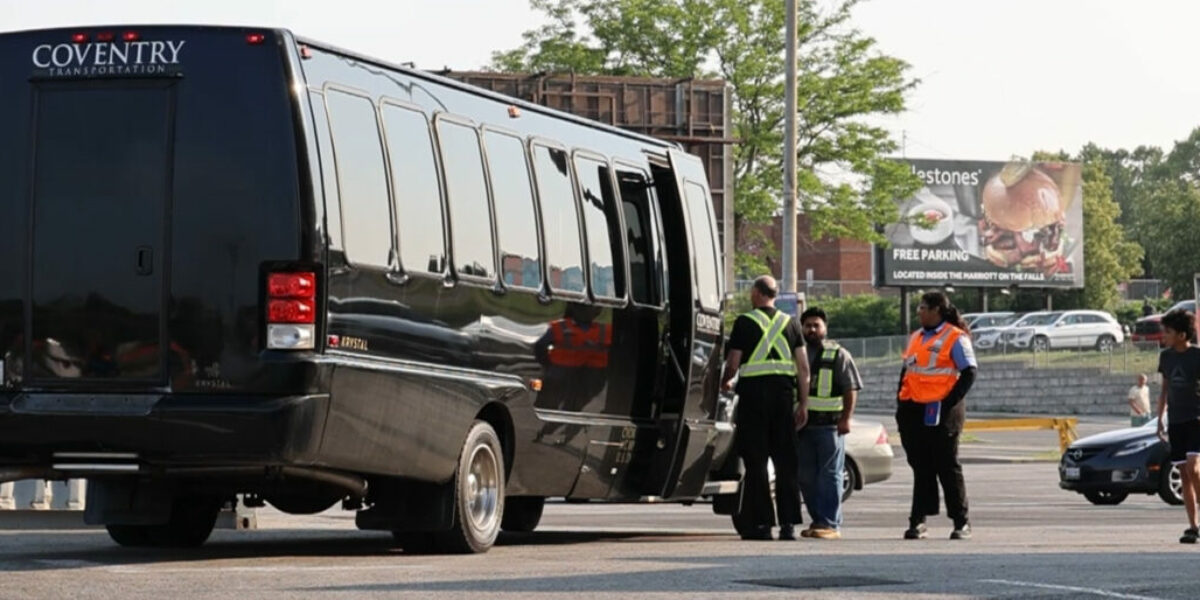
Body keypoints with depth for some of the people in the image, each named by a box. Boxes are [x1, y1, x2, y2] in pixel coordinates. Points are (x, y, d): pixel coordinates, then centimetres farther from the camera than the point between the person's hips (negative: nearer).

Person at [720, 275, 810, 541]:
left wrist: (725, 383, 18)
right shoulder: (791, 323, 10)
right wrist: (803, 404, 10)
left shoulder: (745, 322, -3)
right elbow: (803, 367, 6)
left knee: (755, 461, 0)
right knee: (786, 461, 6)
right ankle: (788, 523, 2)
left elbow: (733, 364, -3)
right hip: (784, 393, 4)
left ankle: (761, 522, -2)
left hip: (754, 392, -4)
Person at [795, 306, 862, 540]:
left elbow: (851, 389, -2)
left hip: (829, 424, -5)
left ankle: (830, 523, -8)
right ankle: (817, 520, 13)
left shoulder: (838, 355, 3)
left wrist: (846, 418, -10)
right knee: (805, 477, 5)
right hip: (802, 424, 5)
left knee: (829, 475, -7)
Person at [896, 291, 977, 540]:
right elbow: (906, 371, 21)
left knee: (947, 467, -2)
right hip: (913, 413, 6)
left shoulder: (955, 338, -4)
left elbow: (968, 373, -9)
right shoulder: (916, 337, 17)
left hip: (941, 414, -6)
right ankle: (917, 521, 9)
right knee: (921, 468, 7)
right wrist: (901, 404, 10)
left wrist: (947, 403, -16)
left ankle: (962, 523, 5)